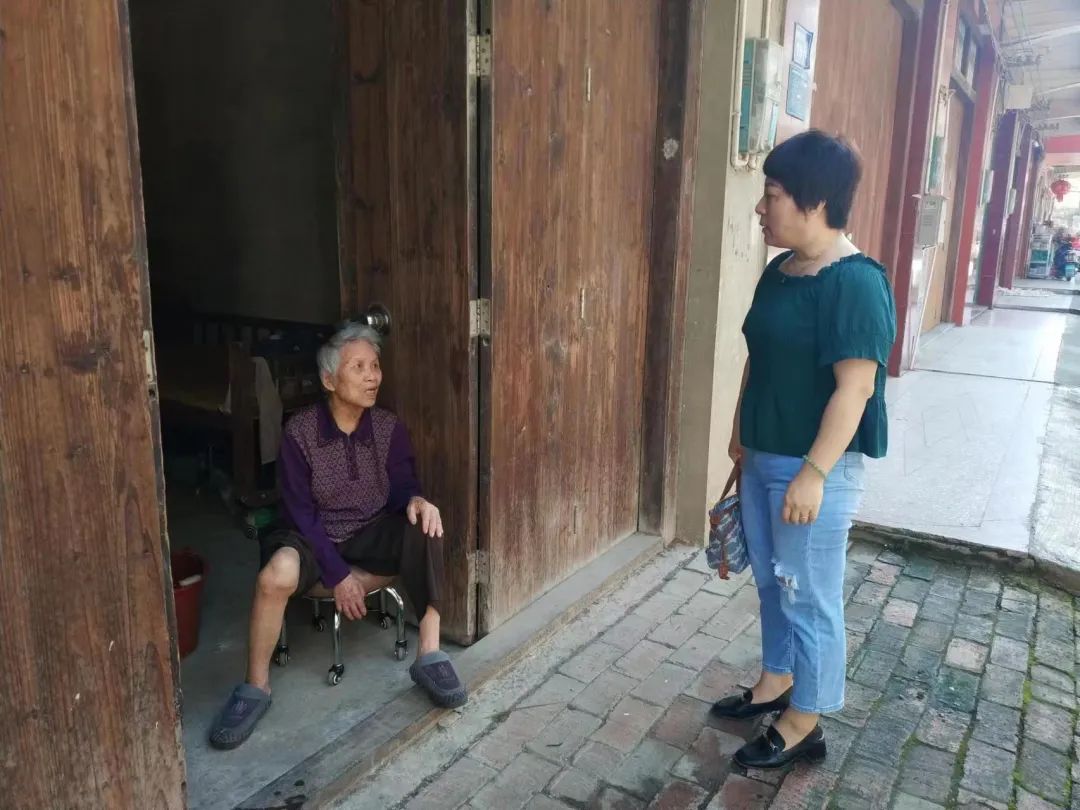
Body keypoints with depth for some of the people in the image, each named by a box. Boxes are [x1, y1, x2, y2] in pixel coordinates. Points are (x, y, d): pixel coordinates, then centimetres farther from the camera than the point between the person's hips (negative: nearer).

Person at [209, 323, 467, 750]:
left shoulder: (389, 428, -4)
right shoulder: (300, 431, -13)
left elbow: (402, 485, -2)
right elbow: (301, 513, -14)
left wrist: (416, 500, -28)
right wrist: (338, 574, -19)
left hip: (371, 535, 3)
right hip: (315, 538, -2)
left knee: (424, 524, -28)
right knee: (277, 574, -35)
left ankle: (429, 654, -23)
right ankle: (255, 688, -12)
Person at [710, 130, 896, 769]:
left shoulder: (855, 282, -19)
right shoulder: (779, 271, 7)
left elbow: (855, 387, -22)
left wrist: (814, 472, -23)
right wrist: (741, 432, 20)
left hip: (816, 467, -9)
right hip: (763, 458, 9)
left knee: (810, 595, 5)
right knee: (772, 581, 21)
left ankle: (804, 725, 22)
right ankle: (777, 682, 40)